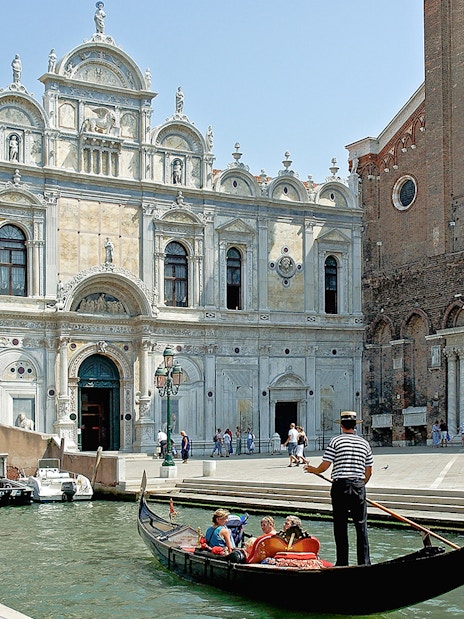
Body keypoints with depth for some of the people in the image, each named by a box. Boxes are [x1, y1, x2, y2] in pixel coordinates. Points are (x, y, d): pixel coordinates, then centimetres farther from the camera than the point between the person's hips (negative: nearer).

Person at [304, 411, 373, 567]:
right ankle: (364, 562, 7)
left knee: (340, 526, 4)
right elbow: (368, 472, 11)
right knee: (361, 526, 7)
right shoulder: (364, 443, 8)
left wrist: (313, 470, 15)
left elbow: (324, 466, -6)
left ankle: (342, 562, 6)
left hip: (340, 486, -2)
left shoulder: (336, 441, -3)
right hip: (359, 487, 3)